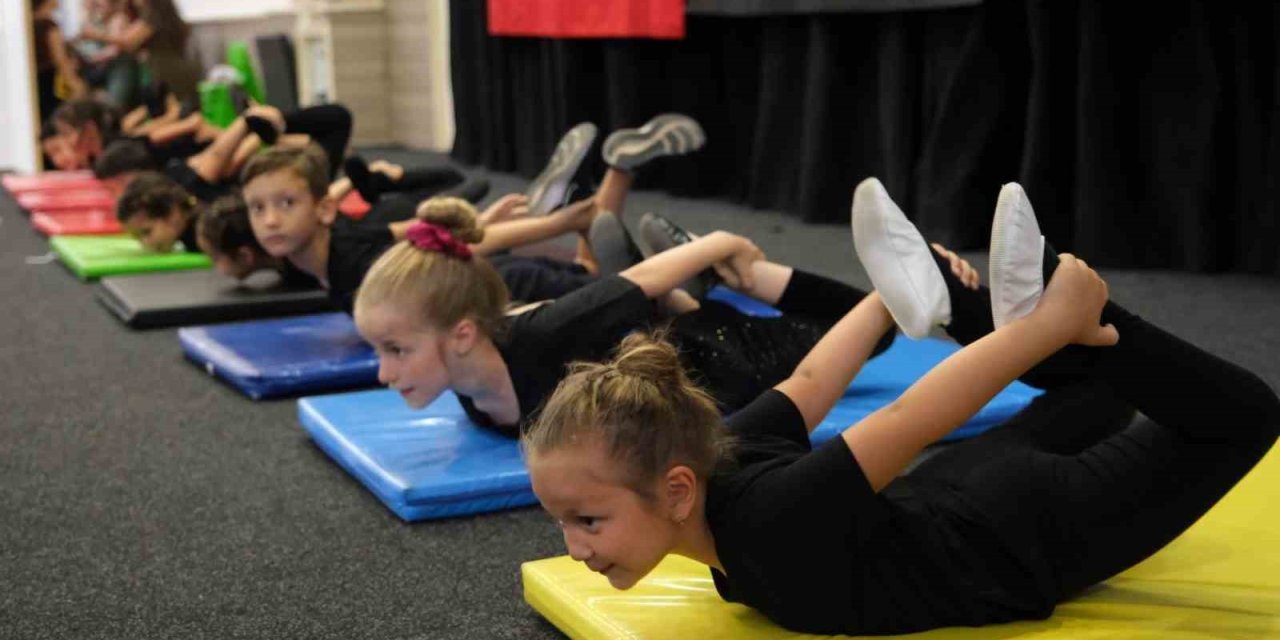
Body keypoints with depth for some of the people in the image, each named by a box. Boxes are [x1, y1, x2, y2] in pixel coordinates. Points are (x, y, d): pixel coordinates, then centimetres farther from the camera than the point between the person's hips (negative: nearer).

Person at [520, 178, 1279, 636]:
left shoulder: (770, 519, -42)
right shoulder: (714, 458, -22)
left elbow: (919, 415, -38)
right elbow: (812, 380, -8)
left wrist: (1054, 323, -34)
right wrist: (893, 293, 4)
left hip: (1031, 527, -5)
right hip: (956, 505, 6)